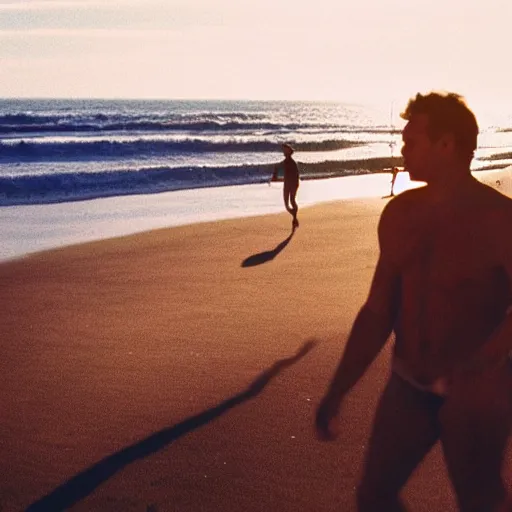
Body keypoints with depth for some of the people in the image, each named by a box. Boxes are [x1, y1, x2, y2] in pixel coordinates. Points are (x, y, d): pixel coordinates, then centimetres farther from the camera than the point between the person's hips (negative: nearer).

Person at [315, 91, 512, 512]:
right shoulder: (400, 214, 1)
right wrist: (337, 393, 4)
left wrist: (469, 371, -33)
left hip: (477, 392, -5)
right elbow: (378, 312, 6)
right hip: (409, 385, 5)